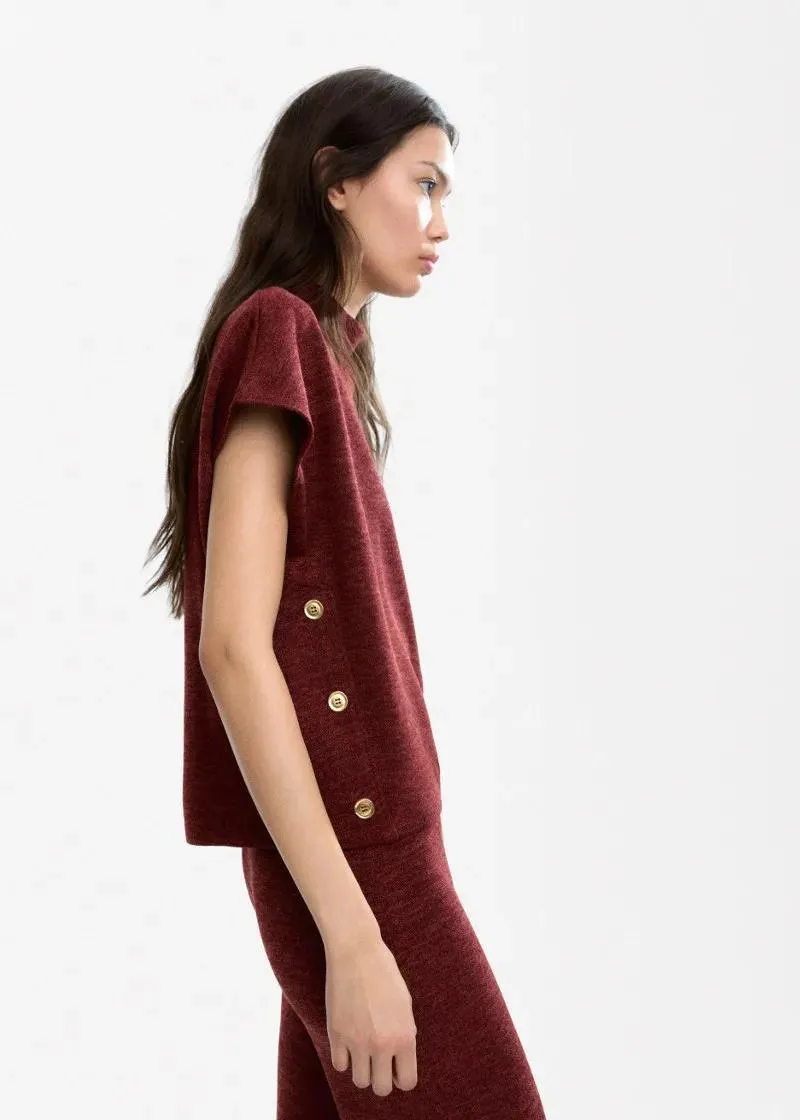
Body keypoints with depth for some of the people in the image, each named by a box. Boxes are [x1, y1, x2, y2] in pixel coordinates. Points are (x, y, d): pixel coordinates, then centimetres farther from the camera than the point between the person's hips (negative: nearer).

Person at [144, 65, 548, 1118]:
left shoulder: (324, 350, 14)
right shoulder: (278, 331, -11)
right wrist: (357, 936, -22)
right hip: (352, 851, -8)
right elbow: (234, 645, -19)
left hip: (354, 842, 8)